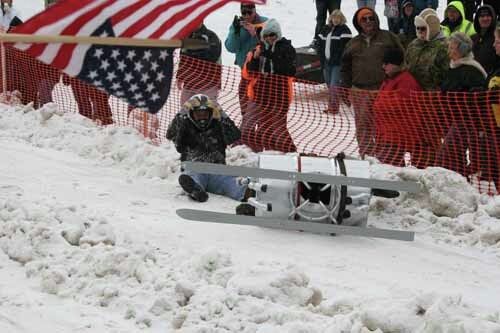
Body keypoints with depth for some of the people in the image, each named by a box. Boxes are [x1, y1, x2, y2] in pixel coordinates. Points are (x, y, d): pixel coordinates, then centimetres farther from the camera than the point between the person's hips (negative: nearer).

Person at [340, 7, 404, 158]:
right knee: (363, 127, 4)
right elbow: (345, 67, 20)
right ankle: (365, 155, 11)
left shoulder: (388, 37, 5)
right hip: (360, 92, 3)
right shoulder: (353, 43, 14)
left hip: (384, 91, -3)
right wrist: (345, 88, 13)